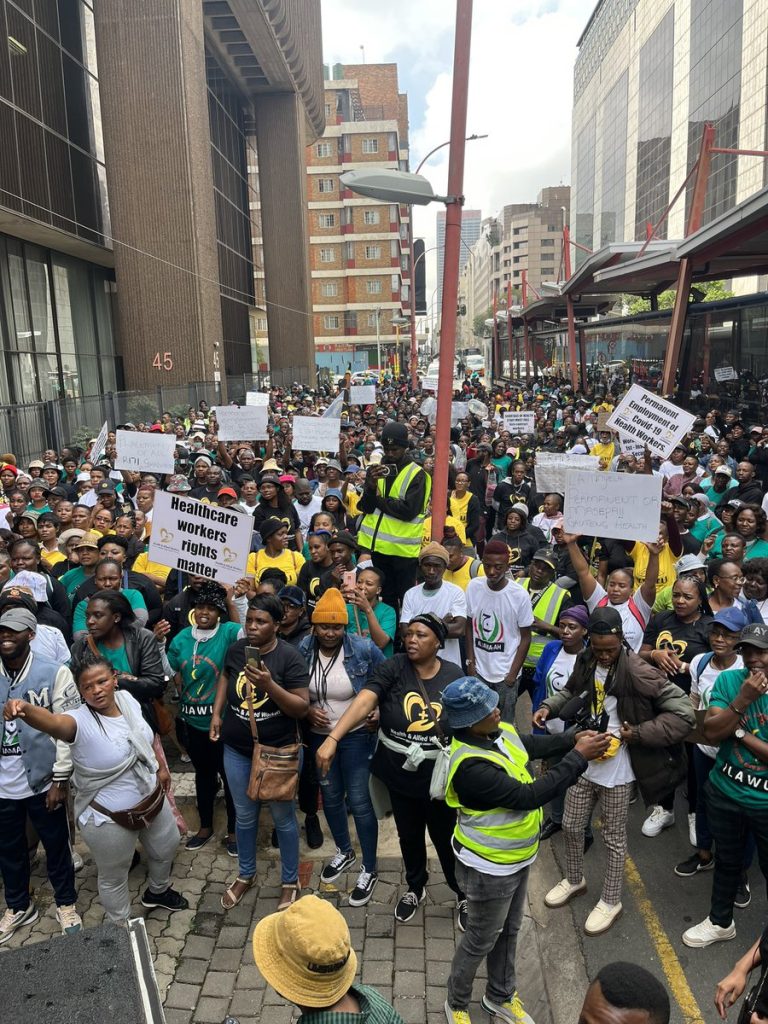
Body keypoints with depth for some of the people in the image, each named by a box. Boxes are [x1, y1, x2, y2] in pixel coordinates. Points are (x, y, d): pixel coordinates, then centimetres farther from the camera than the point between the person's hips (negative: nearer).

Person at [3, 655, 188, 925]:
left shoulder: (127, 699, -11)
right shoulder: (80, 721, -30)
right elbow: (51, 721, -54)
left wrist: (160, 767, 14)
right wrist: (24, 708, -74)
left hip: (153, 799, 6)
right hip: (109, 819, -6)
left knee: (166, 847, 29)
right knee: (114, 879, 17)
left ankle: (158, 891, 60)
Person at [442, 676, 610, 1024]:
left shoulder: (498, 731, -10)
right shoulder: (472, 766, -38)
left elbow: (531, 745, 10)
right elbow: (529, 796, -35)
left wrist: (574, 738, -3)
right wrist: (578, 757, -32)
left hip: (516, 857, 8)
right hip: (489, 868, -8)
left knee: (508, 931, 26)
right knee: (481, 939, 15)